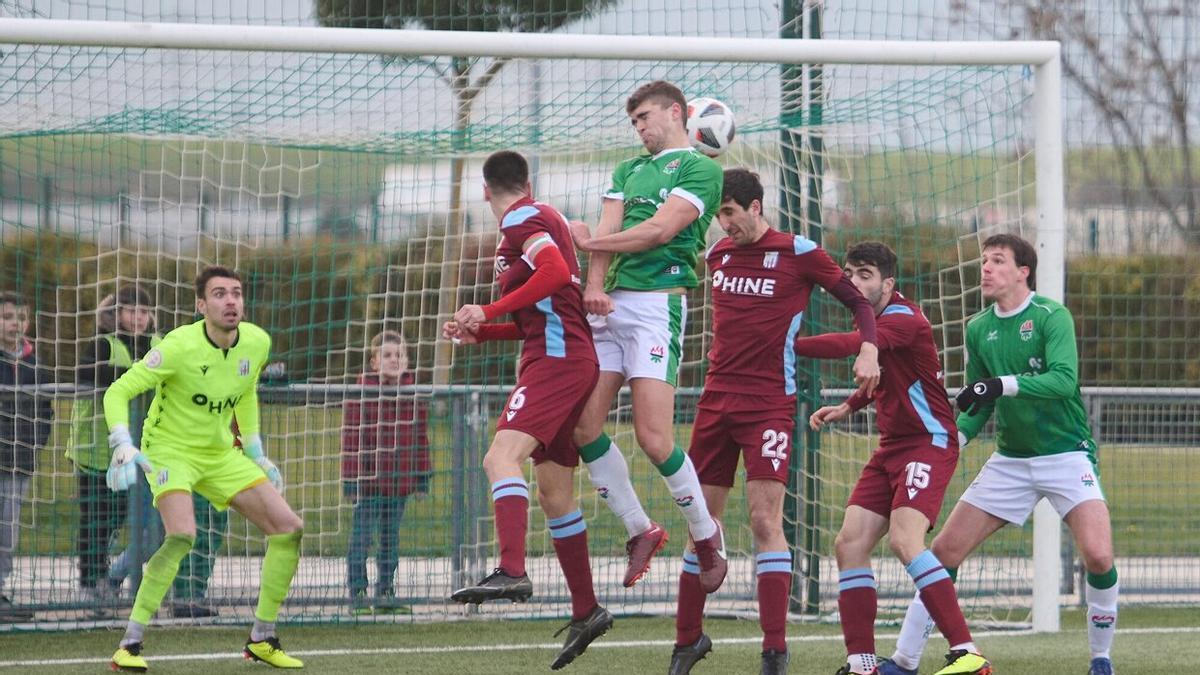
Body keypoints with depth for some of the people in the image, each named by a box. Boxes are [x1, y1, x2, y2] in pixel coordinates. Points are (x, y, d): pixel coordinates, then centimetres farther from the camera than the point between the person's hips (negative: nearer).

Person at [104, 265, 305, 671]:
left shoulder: (257, 342, -5)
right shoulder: (180, 347, -23)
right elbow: (117, 393, -19)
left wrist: (256, 454, 17)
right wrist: (123, 447, -31)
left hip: (220, 454, 7)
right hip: (171, 450, -7)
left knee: (289, 528, -1)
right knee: (182, 535, -31)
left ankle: (262, 639, 13)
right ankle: (129, 645, -22)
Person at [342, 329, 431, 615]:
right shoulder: (362, 391, -8)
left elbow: (420, 436, 11)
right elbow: (352, 438, -8)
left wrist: (422, 476, 10)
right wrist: (351, 479, -11)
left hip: (400, 481, 5)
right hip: (369, 481, -5)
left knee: (391, 538, 11)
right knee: (362, 535, -1)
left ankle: (386, 592, 18)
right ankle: (357, 592, 5)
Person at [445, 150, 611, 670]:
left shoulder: (522, 221, -5)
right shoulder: (543, 218, 24)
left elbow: (556, 272, -25)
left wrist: (489, 311, -21)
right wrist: (478, 332, 23)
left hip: (556, 356, -10)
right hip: (562, 358, 10)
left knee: (502, 456, -27)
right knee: (554, 491, 14)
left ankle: (511, 572, -46)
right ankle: (586, 611, 22)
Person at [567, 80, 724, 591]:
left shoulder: (700, 170, 1)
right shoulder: (628, 171, 23)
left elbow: (659, 230, -10)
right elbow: (607, 231, 10)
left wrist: (590, 242, -2)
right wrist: (594, 284, -9)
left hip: (658, 302, -8)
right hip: (610, 302, 8)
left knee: (653, 437, -14)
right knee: (584, 427, -1)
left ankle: (706, 532, 5)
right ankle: (639, 530, 11)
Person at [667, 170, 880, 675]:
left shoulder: (798, 253, -5)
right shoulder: (717, 254, 11)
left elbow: (858, 301, 0)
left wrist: (868, 351, -16)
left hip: (770, 403, -5)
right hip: (717, 400, 5)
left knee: (766, 521, -13)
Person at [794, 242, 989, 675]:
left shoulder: (903, 319, -17)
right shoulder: (877, 319, 12)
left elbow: (849, 346, -35)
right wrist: (848, 407, 17)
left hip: (929, 442, -10)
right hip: (892, 446, 10)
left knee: (904, 539, -25)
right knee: (849, 543, -1)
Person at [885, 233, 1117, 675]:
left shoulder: (1051, 316, -11)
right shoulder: (978, 329, 5)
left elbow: (1064, 379, -26)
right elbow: (978, 405, 12)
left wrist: (1004, 384, -36)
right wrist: (951, 439, -6)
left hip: (1066, 454, -5)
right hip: (1010, 459, 5)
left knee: (1098, 556, -22)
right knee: (945, 550, -2)